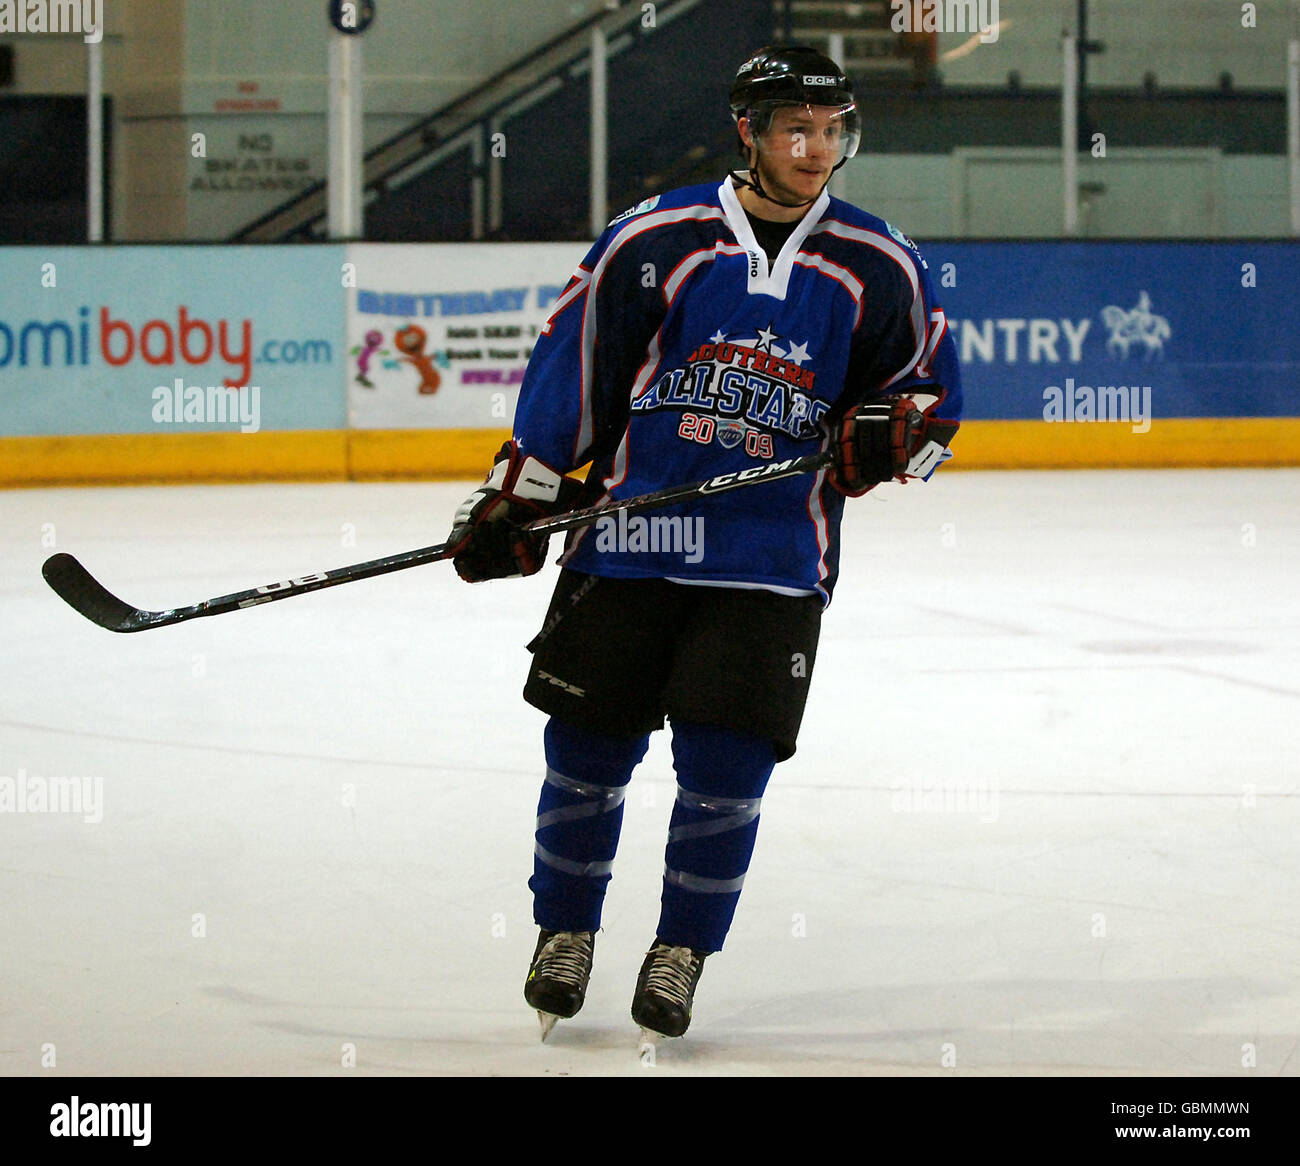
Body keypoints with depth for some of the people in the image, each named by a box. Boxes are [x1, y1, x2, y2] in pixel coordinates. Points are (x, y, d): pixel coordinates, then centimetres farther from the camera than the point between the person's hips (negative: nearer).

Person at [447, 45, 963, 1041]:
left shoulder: (878, 269, 2)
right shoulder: (655, 241, -3)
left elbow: (933, 399, 12)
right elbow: (571, 369, 4)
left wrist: (884, 435, -10)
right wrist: (515, 499, 4)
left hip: (773, 558, 0)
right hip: (629, 539, 0)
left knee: (725, 767, -6)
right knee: (589, 749, 4)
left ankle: (680, 955, 12)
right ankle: (564, 930, 27)